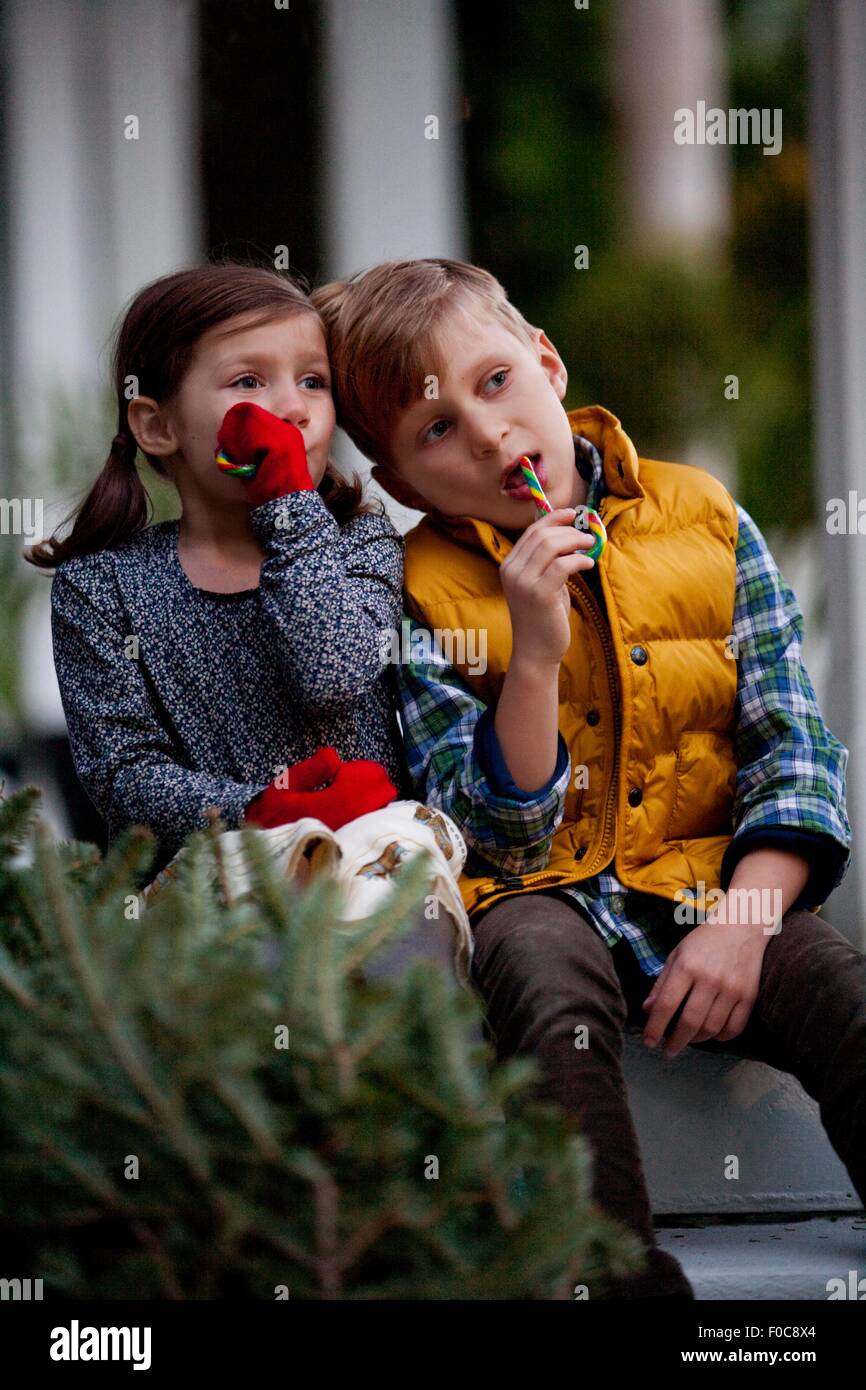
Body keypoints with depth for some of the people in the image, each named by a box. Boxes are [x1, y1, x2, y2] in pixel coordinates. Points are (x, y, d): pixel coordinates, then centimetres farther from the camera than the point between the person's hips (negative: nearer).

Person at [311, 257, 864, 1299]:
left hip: (714, 883, 2)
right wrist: (535, 653, -21)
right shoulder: (429, 591, -1)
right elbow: (498, 836, -8)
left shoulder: (703, 519, 4)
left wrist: (743, 920, -14)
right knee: (545, 978, -36)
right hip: (544, 891, -1)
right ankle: (628, 1275, -34)